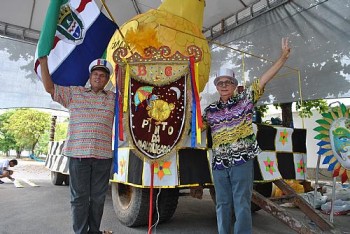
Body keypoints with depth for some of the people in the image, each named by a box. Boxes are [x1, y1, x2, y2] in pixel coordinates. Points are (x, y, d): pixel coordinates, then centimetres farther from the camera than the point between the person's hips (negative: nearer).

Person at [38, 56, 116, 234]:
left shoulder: (114, 98, 11)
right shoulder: (74, 93, 10)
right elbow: (49, 88, 9)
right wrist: (43, 62, 4)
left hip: (103, 155, 1)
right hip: (78, 154, -1)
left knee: (98, 197, 11)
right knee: (79, 197, 6)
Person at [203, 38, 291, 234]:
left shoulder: (245, 99, 4)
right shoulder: (211, 110, 11)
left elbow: (264, 79, -3)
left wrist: (283, 57, -7)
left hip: (242, 160, -3)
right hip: (219, 163, 4)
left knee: (242, 205, 0)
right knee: (223, 205, 12)